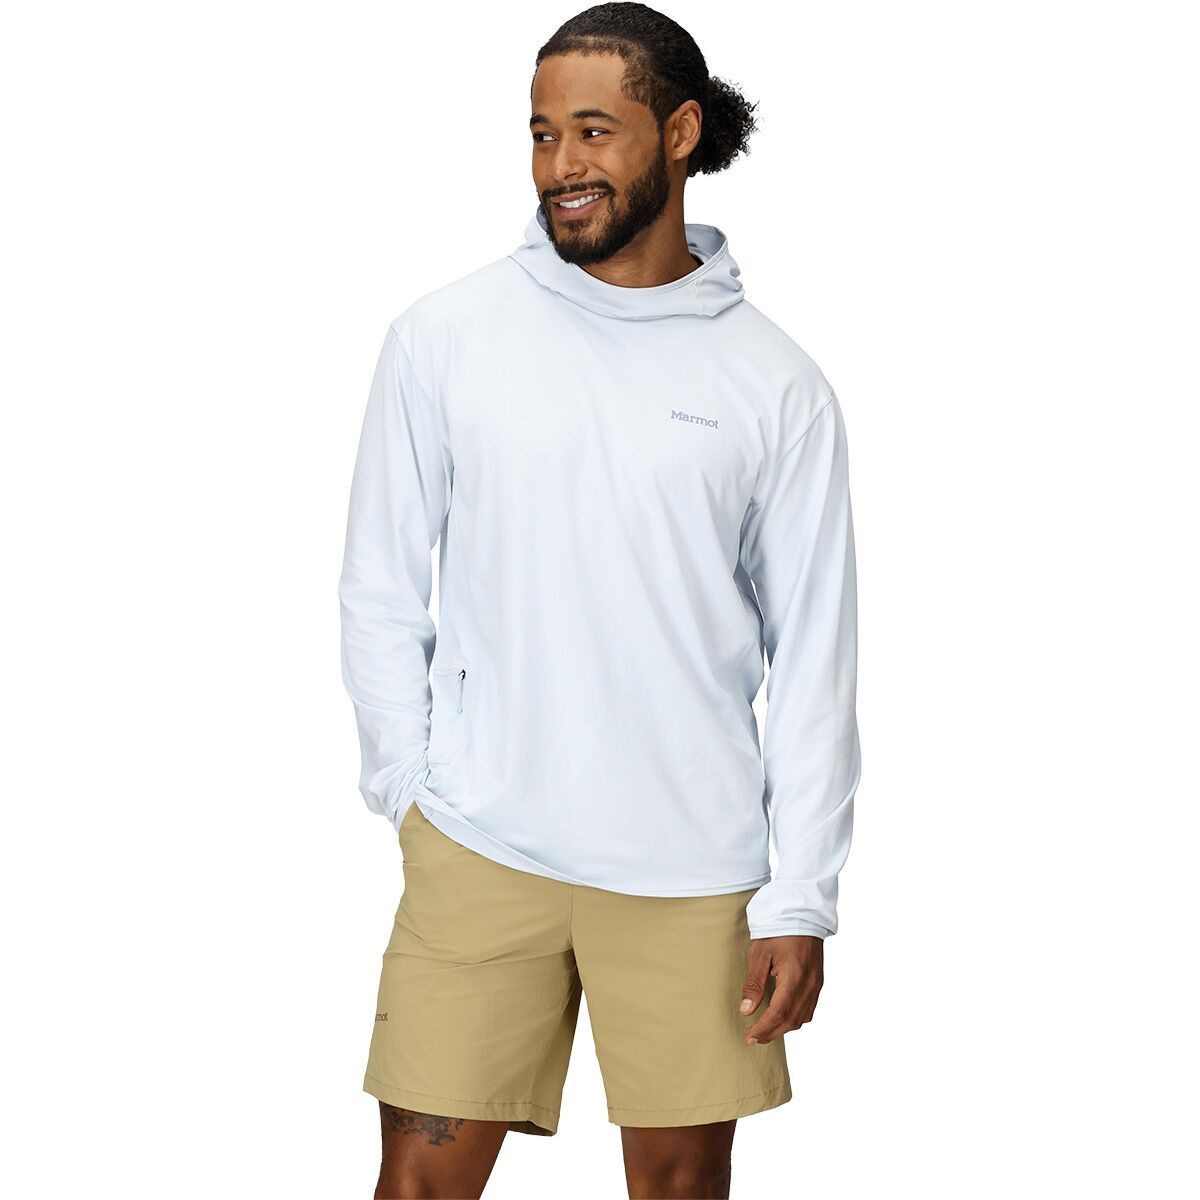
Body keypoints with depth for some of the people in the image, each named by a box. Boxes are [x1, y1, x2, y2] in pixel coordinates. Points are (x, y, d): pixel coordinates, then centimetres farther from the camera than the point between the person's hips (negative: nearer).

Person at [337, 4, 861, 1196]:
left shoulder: (779, 384, 1)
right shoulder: (441, 336, 1)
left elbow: (813, 659, 2)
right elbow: (380, 592, 7)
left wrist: (799, 902, -2)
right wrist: (411, 790, 0)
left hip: (693, 871, 0)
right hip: (479, 852, 0)